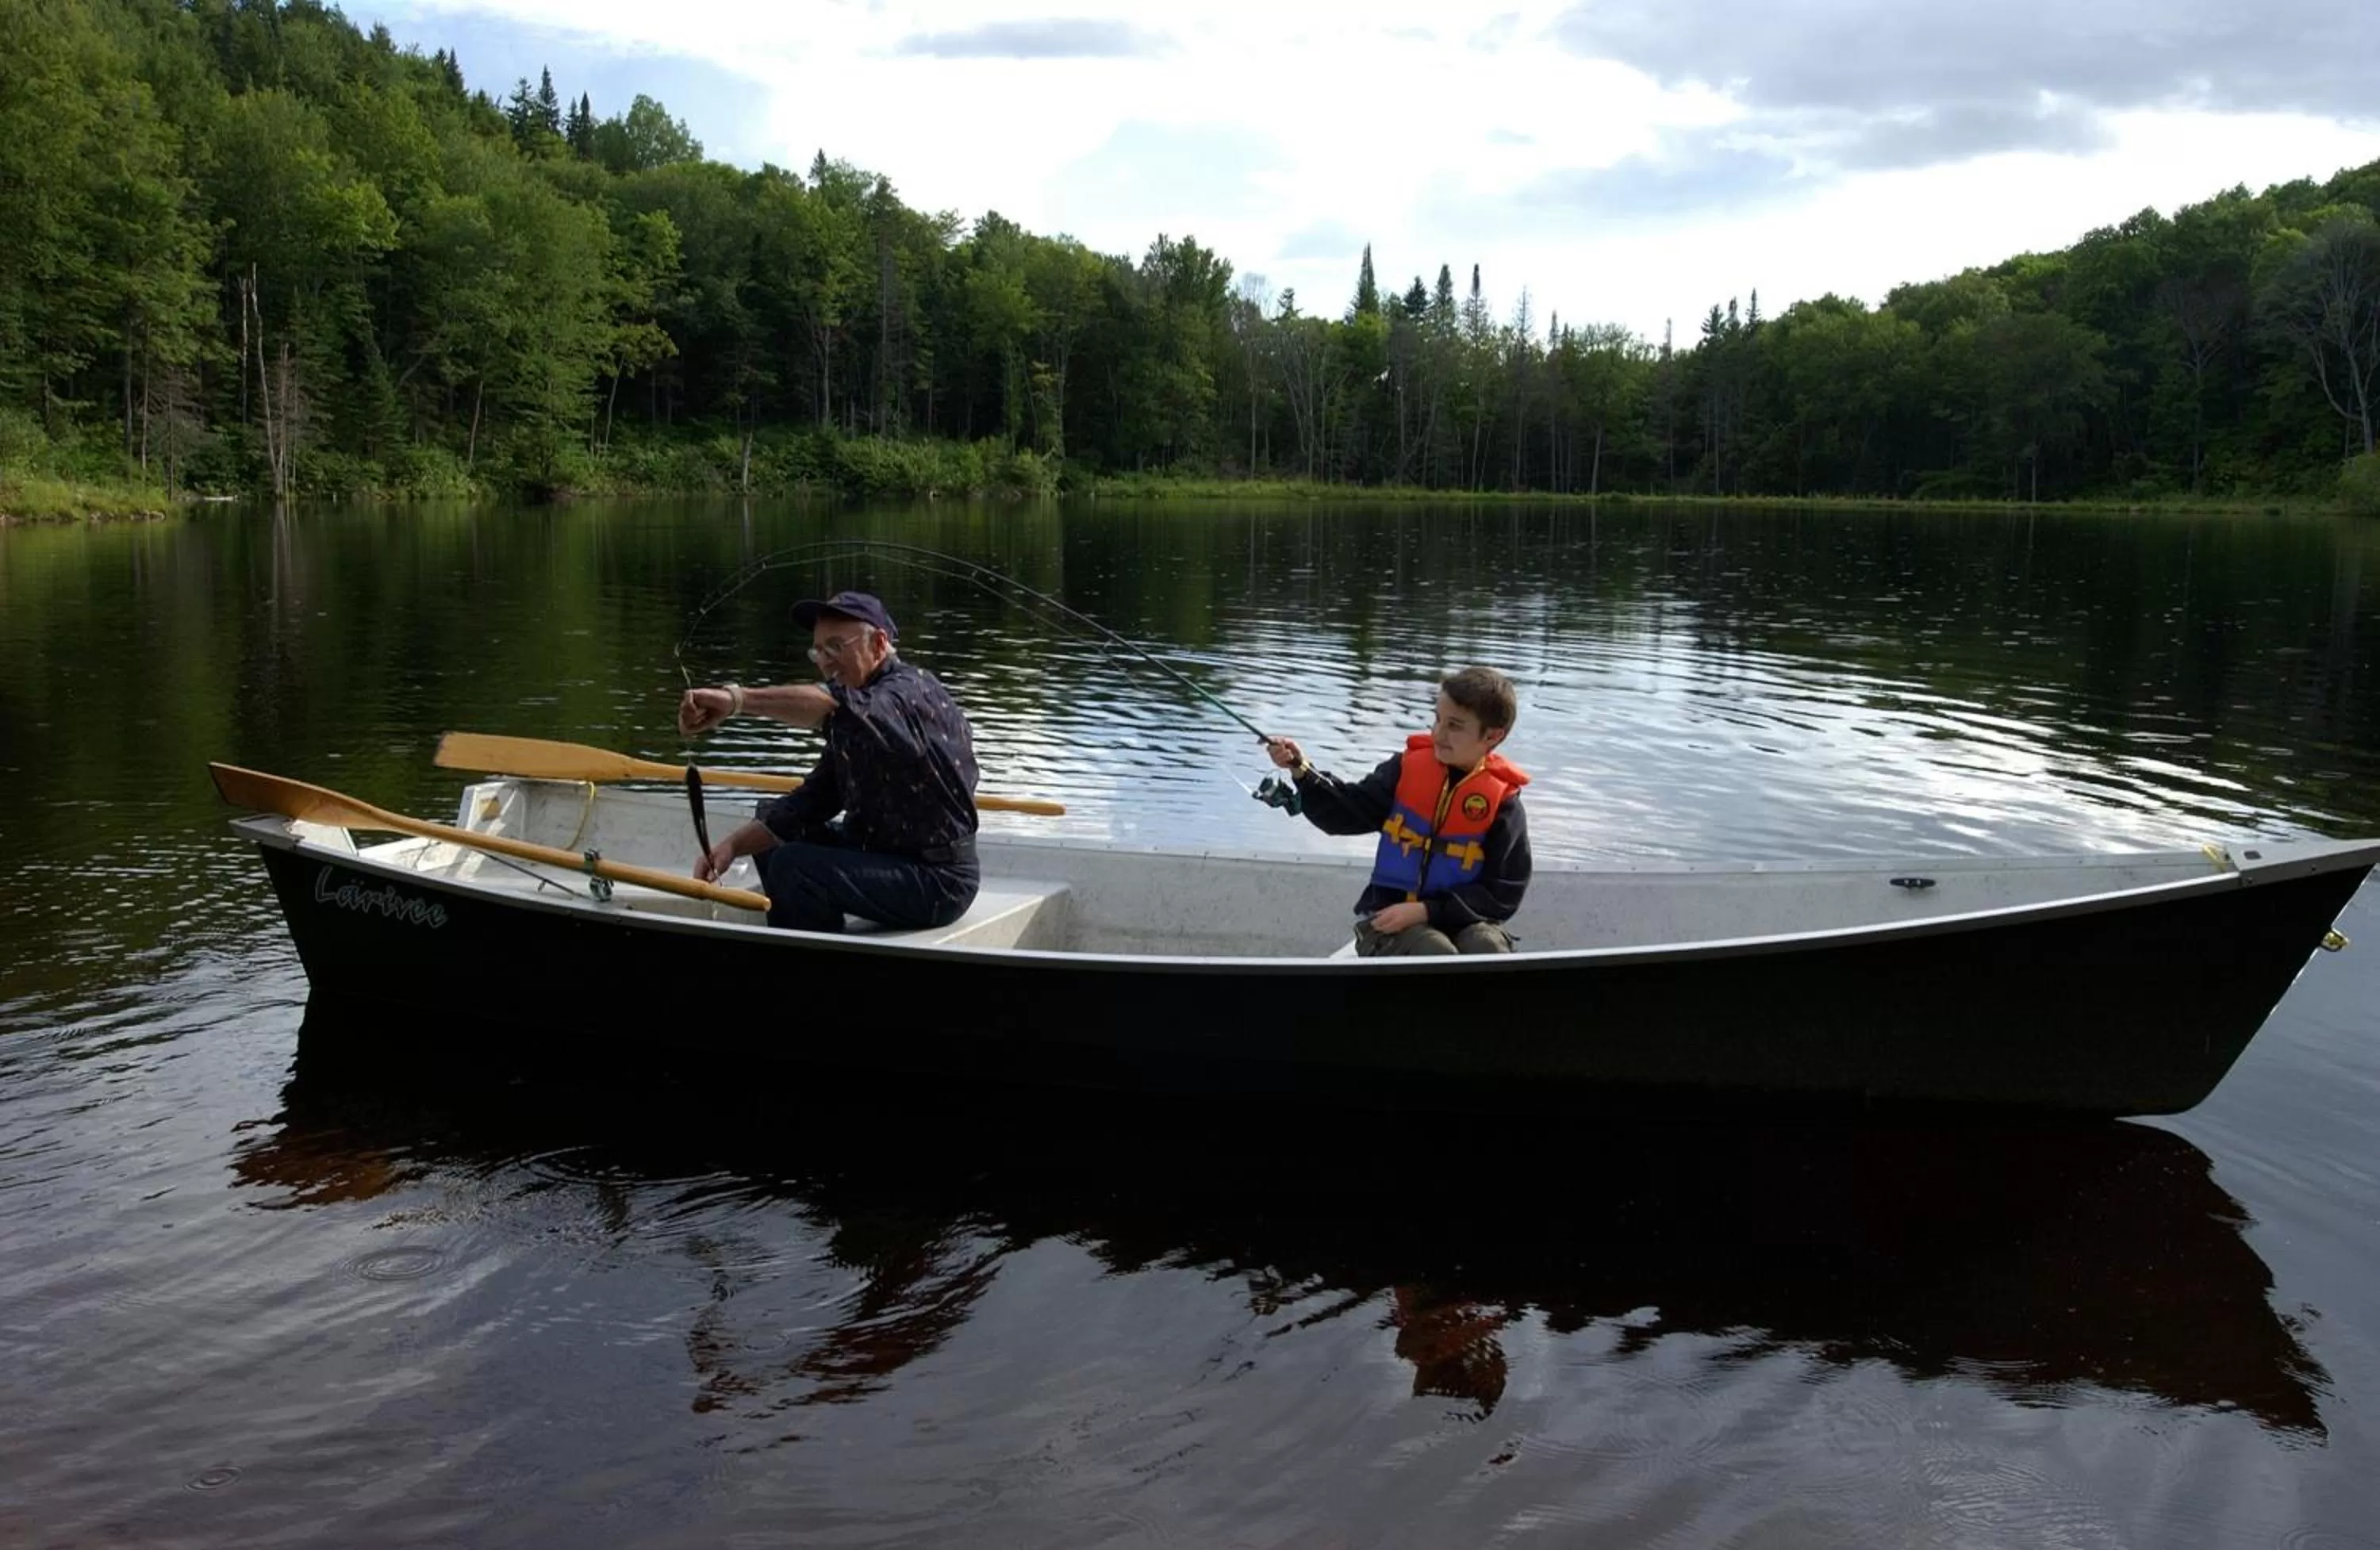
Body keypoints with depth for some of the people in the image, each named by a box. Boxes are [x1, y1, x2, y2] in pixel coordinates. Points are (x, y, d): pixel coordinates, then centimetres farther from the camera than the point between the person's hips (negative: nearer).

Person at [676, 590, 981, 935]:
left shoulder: (913, 692, -17)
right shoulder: (854, 724, 12)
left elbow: (832, 707, -38)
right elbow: (811, 799, 5)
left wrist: (737, 698, -46)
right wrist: (734, 845, -8)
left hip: (939, 881, -10)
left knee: (794, 867, -24)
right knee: (775, 842, 19)